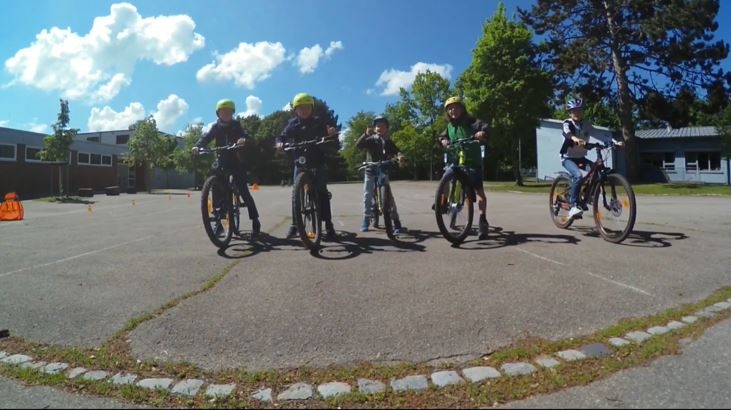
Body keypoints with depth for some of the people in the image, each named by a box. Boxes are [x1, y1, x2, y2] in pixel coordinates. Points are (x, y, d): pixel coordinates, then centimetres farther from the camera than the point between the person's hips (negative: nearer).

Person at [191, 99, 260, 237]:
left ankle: (255, 221, -4)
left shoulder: (236, 125, 2)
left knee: (244, 191, -8)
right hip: (222, 162, 2)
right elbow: (206, 137, -9)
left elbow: (244, 135, -14)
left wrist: (243, 139, -39)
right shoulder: (216, 126, 6)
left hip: (236, 161, -2)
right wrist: (197, 146, -30)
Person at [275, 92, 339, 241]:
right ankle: (294, 224, 9)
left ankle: (328, 225, -8)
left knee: (322, 191, -10)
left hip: (318, 162, -2)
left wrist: (332, 133, -27)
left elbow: (330, 140, -4)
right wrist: (280, 143, -23)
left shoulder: (319, 122, 2)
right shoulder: (293, 123, 5)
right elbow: (282, 136, 0)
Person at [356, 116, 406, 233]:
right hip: (370, 171, 0)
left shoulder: (388, 142, 6)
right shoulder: (370, 140, 1)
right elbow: (358, 144, -16)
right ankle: (366, 221, 11)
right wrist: (366, 134, -33)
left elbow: (396, 151, -8)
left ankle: (396, 222, -6)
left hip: (383, 171, 0)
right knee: (367, 196, -2)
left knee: (389, 196, -9)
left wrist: (400, 156, -33)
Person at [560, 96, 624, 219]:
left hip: (580, 157, 5)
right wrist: (575, 138, -57)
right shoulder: (567, 123, -11)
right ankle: (573, 206, -26)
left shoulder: (586, 124, 3)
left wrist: (614, 141, -21)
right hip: (568, 157, -5)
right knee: (578, 175, -31)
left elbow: (598, 134, -5)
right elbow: (567, 132, -35)